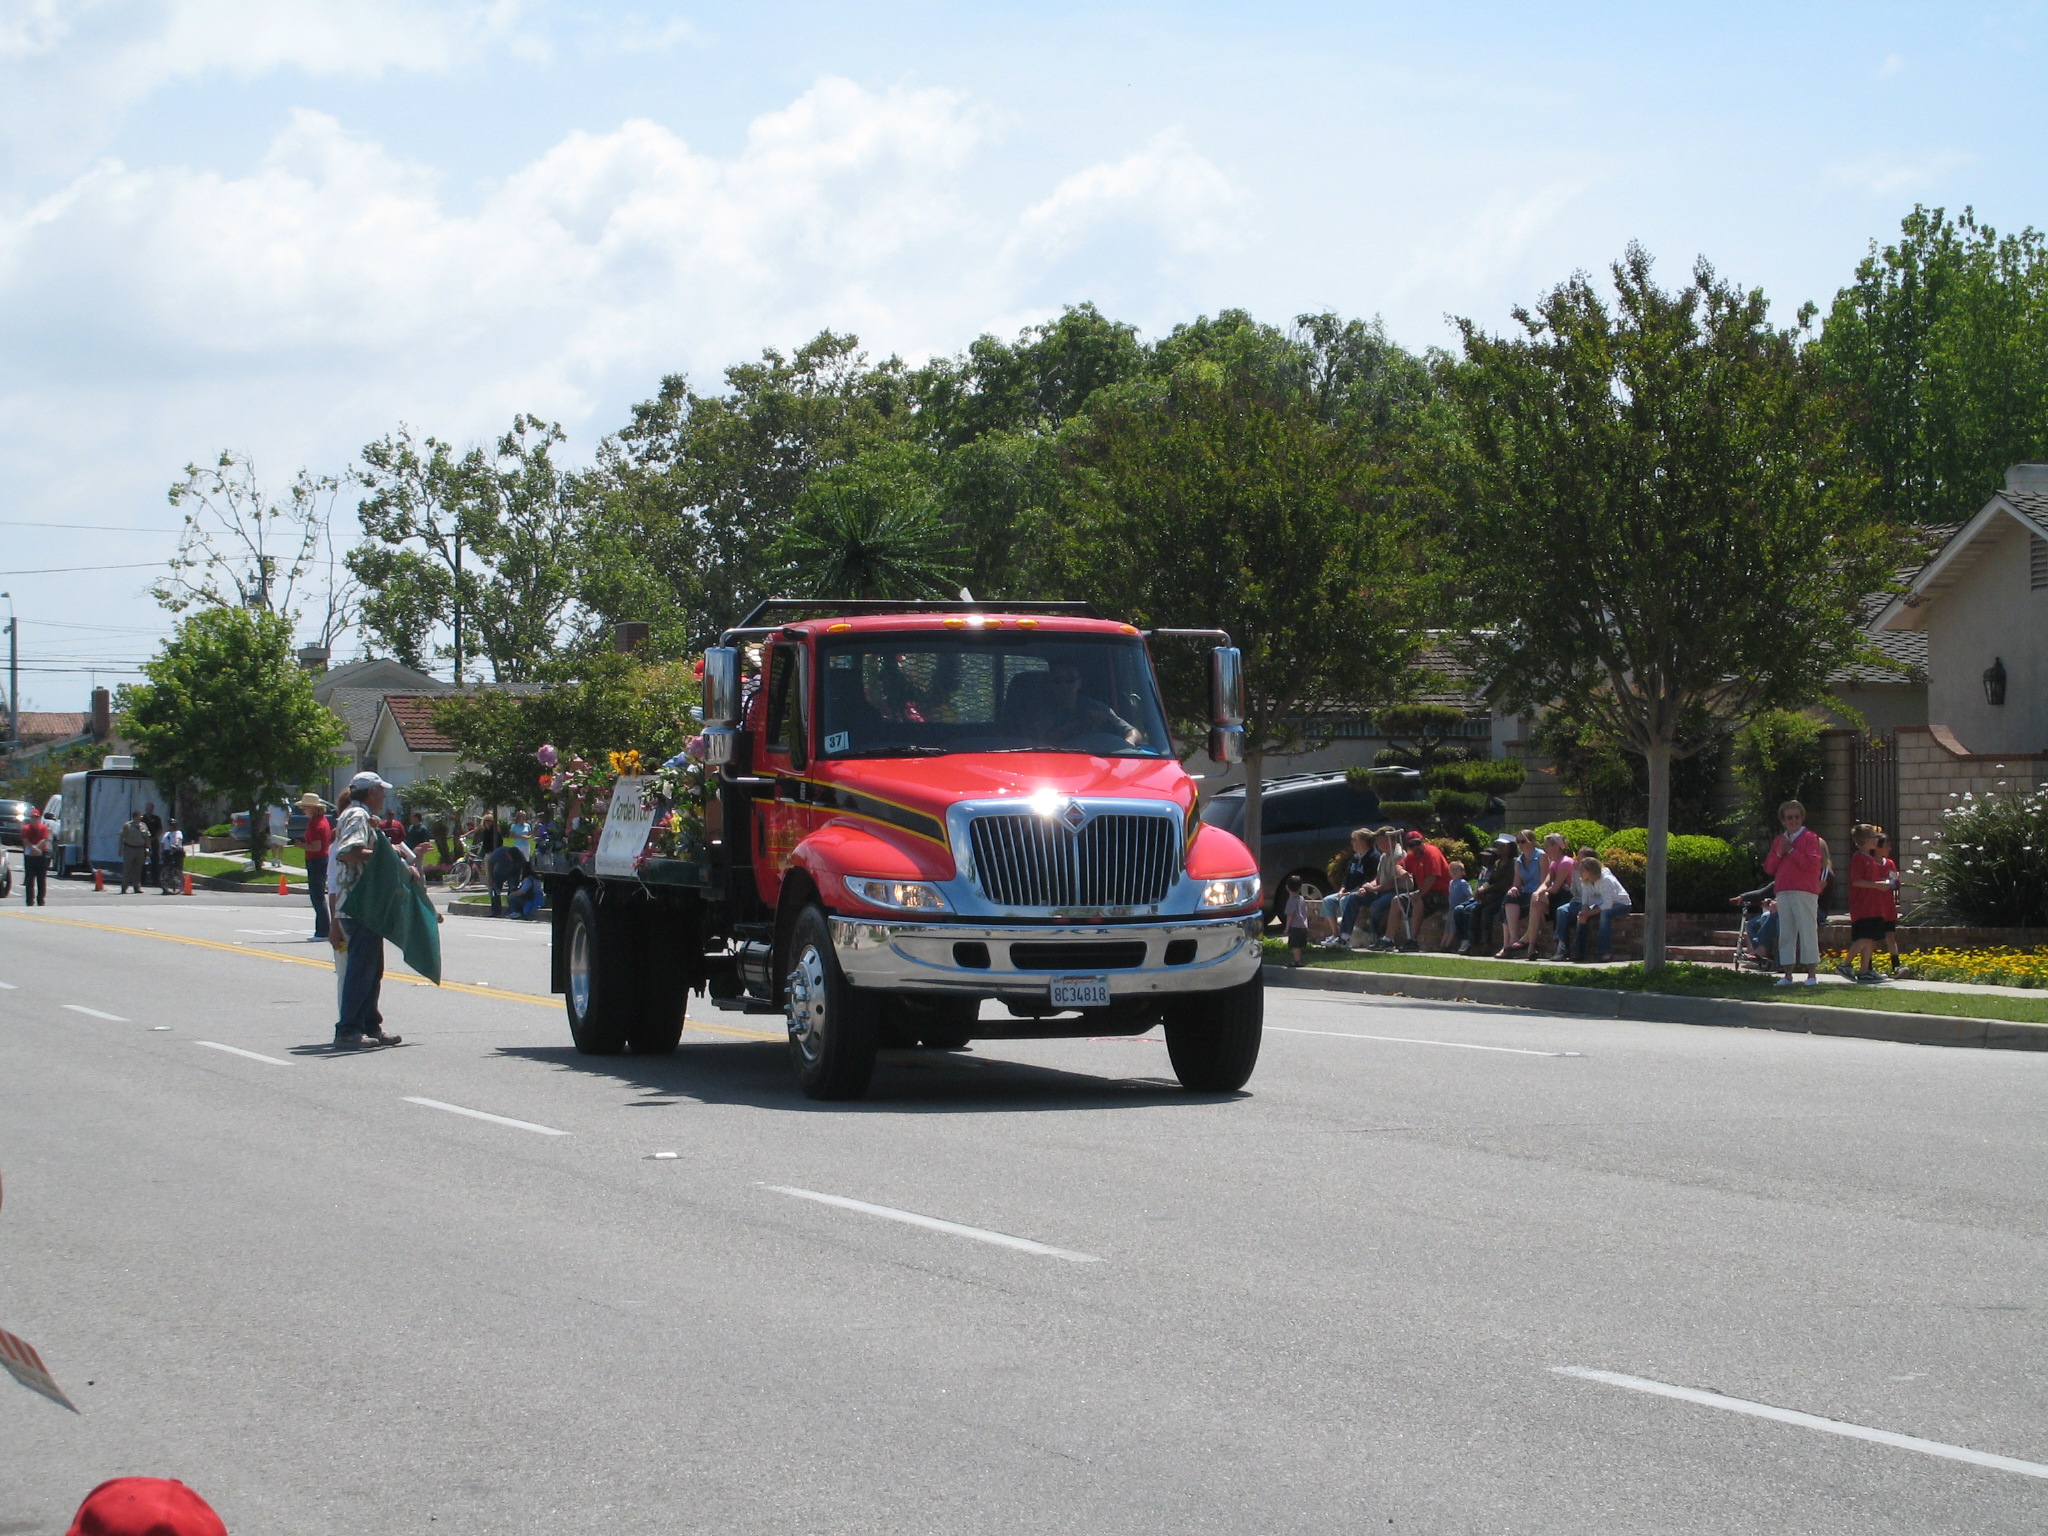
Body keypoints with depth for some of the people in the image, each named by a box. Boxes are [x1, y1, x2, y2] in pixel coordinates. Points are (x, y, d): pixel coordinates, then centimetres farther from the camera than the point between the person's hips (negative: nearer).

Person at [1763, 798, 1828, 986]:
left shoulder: (1810, 837, -1)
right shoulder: (1778, 841, 18)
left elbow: (1812, 864, -13)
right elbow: (1769, 868, 14)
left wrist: (1791, 850, -8)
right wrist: (1779, 852, -1)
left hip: (1805, 892, -6)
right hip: (1783, 892, 6)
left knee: (1807, 930, -8)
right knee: (1786, 933, 7)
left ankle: (1812, 974, -6)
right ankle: (1787, 974, 11)